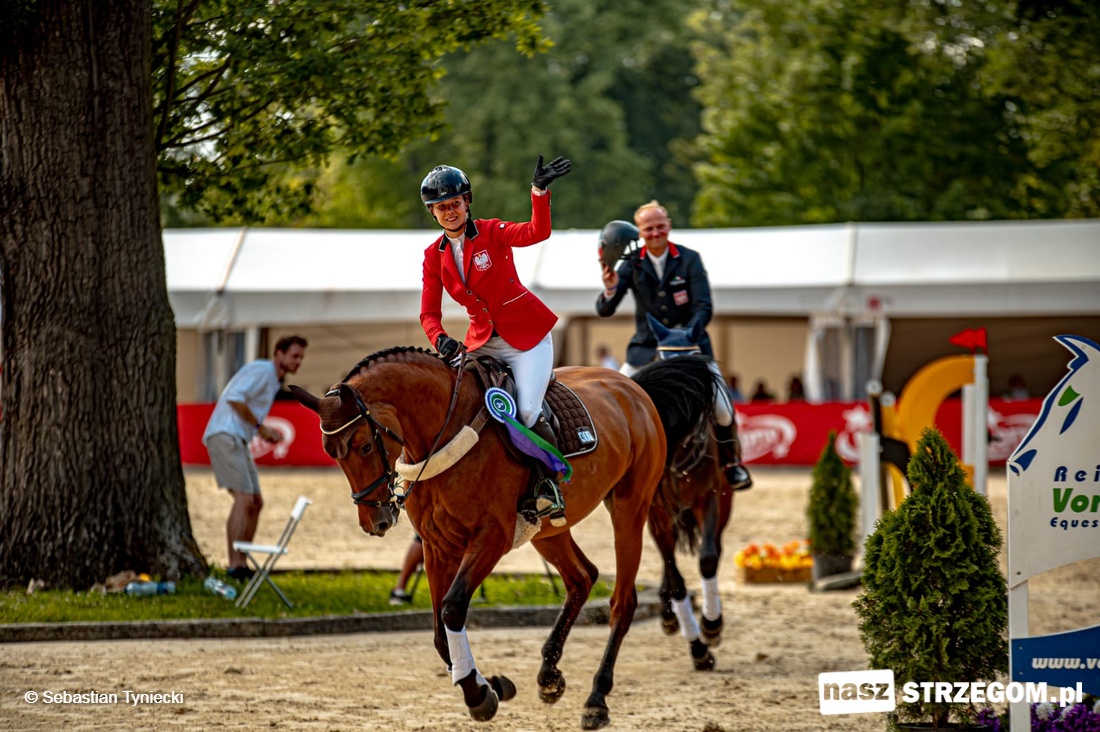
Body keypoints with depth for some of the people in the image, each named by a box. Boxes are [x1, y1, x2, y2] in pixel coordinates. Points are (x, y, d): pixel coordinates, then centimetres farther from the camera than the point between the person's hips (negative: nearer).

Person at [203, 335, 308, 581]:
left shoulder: (274, 381, 23)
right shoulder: (262, 370, -8)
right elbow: (235, 397, -22)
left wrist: (266, 432, 9)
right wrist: (260, 427, -15)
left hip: (238, 441, 10)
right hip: (225, 436, -10)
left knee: (256, 503, 11)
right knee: (244, 499, -19)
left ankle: (242, 564, 16)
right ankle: (234, 565, -24)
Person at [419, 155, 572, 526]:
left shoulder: (492, 232, -7)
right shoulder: (434, 256, 4)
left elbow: (537, 232, -26)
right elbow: (429, 313, 1)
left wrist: (540, 191, -41)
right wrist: (439, 339, -21)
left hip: (526, 335, -5)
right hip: (482, 341, 5)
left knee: (527, 412, -21)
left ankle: (549, 482, 1)